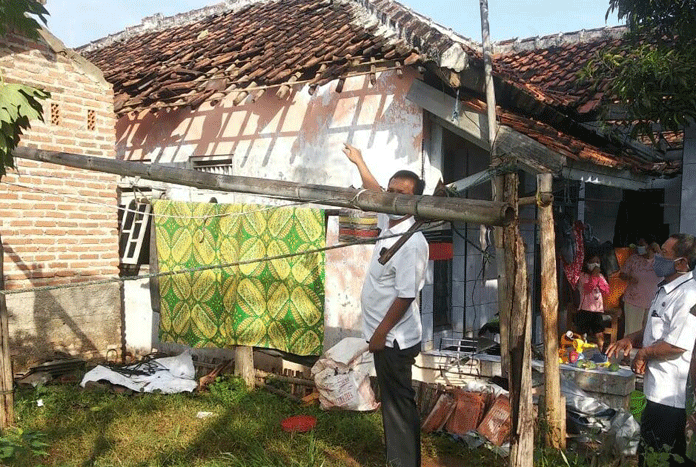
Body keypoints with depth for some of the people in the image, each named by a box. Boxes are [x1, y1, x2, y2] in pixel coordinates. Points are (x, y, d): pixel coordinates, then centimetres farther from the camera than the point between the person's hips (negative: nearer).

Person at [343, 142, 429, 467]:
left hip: (394, 339, -9)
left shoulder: (412, 243, -23)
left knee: (399, 404, 2)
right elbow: (375, 193, 23)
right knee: (391, 402, 18)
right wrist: (358, 161, 35)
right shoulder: (390, 223, 4)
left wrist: (380, 334, -18)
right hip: (386, 335, 9)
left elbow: (406, 296, -23)